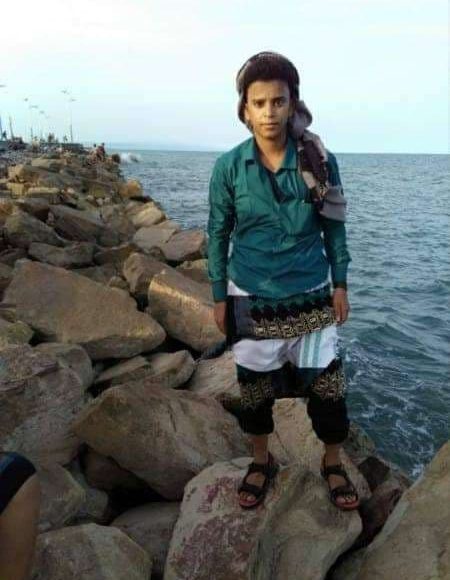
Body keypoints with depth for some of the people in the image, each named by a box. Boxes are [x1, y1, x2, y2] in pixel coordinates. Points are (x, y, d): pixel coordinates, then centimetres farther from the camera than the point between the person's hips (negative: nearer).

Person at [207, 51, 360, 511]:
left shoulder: (319, 161, -8)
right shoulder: (228, 167, -8)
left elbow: (334, 227, 2)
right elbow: (217, 234, -1)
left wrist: (340, 284, 2)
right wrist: (219, 297, 0)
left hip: (310, 298, 0)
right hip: (251, 301, 0)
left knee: (327, 387, 8)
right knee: (254, 389, 15)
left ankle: (333, 464, 36)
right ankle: (261, 462, 41)